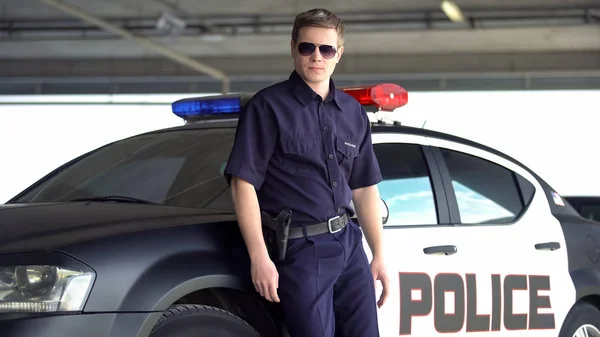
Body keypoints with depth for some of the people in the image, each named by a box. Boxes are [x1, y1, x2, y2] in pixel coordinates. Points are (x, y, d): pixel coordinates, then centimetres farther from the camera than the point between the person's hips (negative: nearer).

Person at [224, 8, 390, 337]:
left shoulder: (353, 112, 11)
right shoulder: (268, 106, -6)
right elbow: (244, 183, -11)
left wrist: (379, 255, 11)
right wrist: (259, 257, -17)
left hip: (350, 244, 6)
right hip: (299, 250, -6)